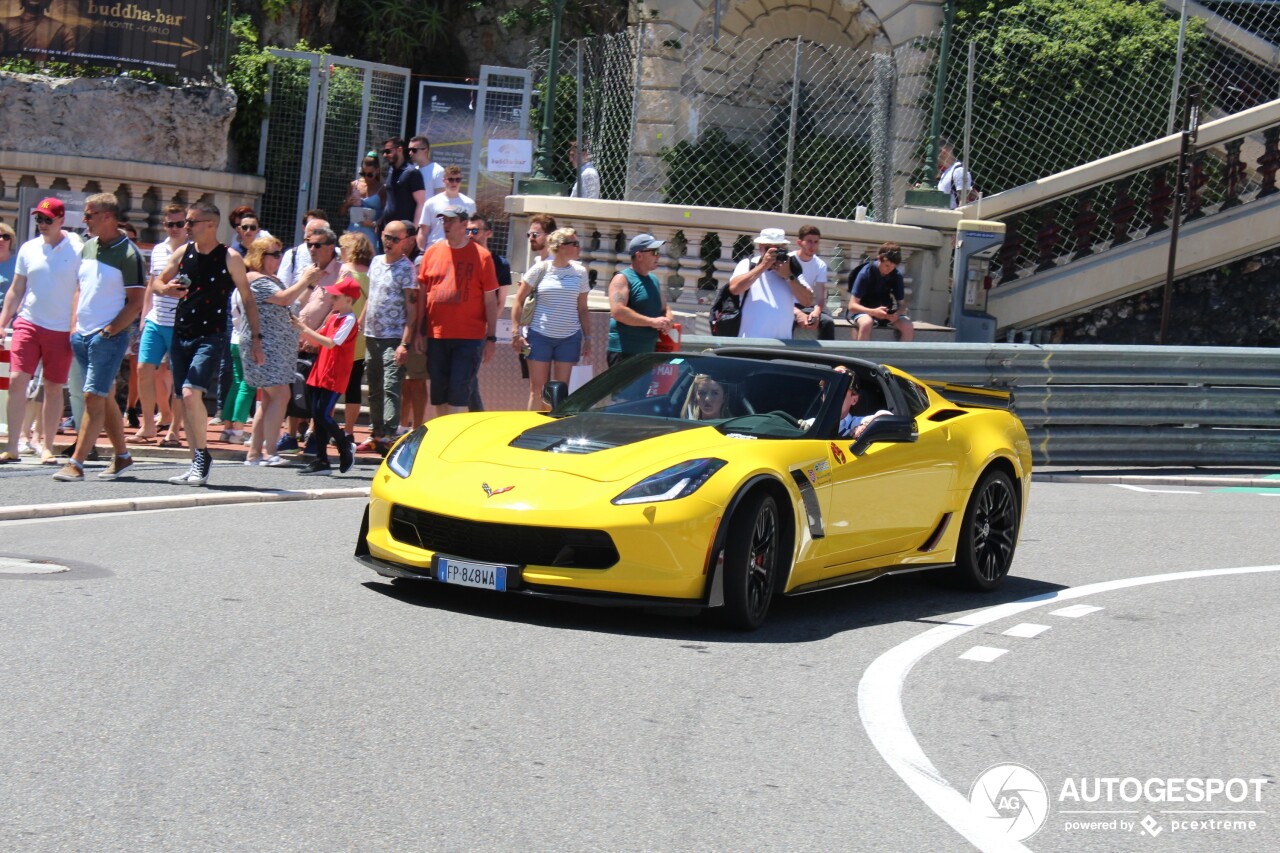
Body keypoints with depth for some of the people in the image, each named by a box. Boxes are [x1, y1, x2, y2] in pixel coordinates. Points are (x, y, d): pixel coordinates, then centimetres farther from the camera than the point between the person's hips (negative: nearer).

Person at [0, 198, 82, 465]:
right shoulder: (28, 249, 7)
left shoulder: (77, 250, -3)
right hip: (28, 323, 2)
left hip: (61, 330, -2)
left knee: (54, 389, 5)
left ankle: (48, 448, 14)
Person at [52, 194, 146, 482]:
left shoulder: (128, 254, -10)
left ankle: (76, 463, -11)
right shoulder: (88, 248, 12)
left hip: (109, 337, -8)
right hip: (82, 336, 8)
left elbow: (136, 302, -11)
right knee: (105, 398, 13)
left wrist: (110, 330, -15)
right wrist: (75, 325, 11)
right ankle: (122, 456, 23)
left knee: (94, 397, -10)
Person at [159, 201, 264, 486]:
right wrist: (167, 289, -6)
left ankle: (203, 455, -7)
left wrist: (255, 338, -1)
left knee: (191, 392, -21)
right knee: (186, 399, 7)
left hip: (211, 336, -5)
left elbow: (247, 299, 2)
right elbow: (159, 282, 18)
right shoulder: (182, 253, 8)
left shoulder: (230, 258, -3)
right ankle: (198, 463, 15)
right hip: (181, 334, 5)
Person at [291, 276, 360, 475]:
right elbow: (318, 341, 17)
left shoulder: (349, 320, -11)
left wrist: (305, 330, -18)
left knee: (324, 415, -11)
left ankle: (346, 449, 7)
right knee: (317, 416, 6)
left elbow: (331, 343, -20)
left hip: (334, 376, -9)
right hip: (320, 374, 9)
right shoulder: (333, 318, 16)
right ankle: (321, 461, 9)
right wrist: (302, 328, 3)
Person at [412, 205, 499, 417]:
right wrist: (418, 331, 8)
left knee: (458, 391, -8)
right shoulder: (432, 252, 8)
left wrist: (491, 338, -5)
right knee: (438, 392, 8)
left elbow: (490, 300, -1)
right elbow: (423, 294, 12)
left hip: (469, 337, -4)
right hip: (436, 336, 4)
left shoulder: (482, 256, -2)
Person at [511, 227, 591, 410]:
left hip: (569, 338, 2)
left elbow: (582, 309, 13)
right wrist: (516, 332, -5)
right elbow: (519, 301, 2)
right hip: (540, 335, -2)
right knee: (537, 389, 0)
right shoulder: (541, 269, -1)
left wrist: (587, 338, 9)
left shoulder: (579, 272, 7)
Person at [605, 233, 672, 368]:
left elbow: (664, 308, 27)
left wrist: (667, 320, 1)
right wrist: (652, 321, -20)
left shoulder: (654, 279, 18)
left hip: (649, 352, 9)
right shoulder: (622, 279, -8)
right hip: (624, 352, -9)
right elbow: (618, 311, -21)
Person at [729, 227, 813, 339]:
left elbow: (807, 301, 3)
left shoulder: (791, 269, 12)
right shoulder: (748, 264, 5)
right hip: (751, 340, -3)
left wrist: (789, 276, -8)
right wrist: (762, 266, -13)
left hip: (783, 341, 3)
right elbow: (734, 288, -14)